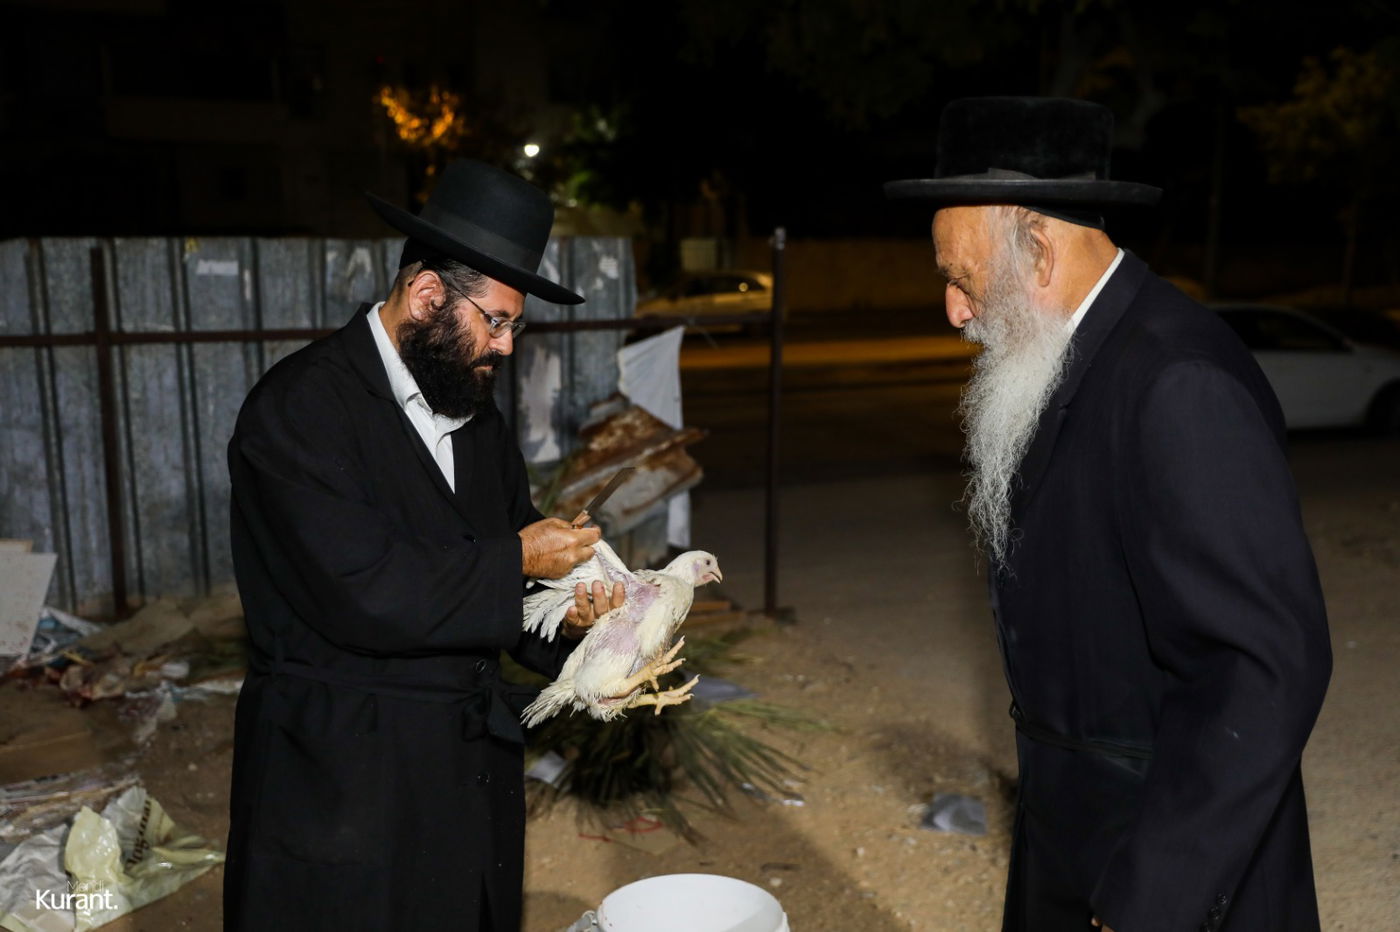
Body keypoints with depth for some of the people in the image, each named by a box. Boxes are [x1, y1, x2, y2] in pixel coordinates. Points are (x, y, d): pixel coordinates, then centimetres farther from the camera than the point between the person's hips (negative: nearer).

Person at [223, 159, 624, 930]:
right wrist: (516, 561, -15)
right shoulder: (301, 406, -16)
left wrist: (565, 614, -8)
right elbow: (367, 597, -25)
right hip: (344, 781, -7)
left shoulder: (476, 413, 10)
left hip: (471, 769, 7)